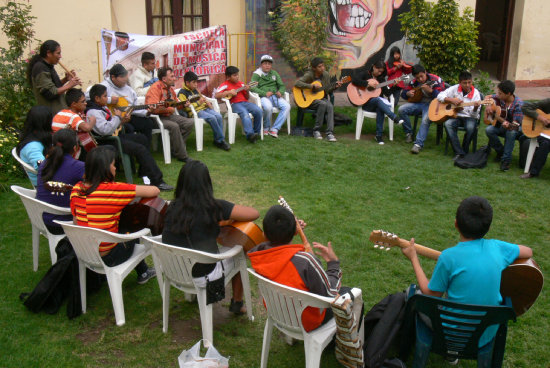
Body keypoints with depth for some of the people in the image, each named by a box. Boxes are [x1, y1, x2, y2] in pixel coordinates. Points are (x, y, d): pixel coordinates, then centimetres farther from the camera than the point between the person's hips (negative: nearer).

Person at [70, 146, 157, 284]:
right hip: (108, 257, -6)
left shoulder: (76, 189, -3)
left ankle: (143, 272, 43)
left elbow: (76, 222, 7)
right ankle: (143, 272, 43)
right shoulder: (114, 189, -20)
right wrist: (135, 190, 3)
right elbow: (154, 191, -18)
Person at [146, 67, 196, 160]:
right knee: (174, 126, -34)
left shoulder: (170, 88, 13)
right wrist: (170, 109, -17)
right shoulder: (155, 87, -14)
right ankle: (182, 156, -23)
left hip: (169, 115, 9)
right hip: (157, 117, -9)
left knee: (190, 123, -8)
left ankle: (174, 147, -6)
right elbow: (154, 108, -25)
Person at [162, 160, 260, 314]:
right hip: (202, 277, -4)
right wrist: (231, 216, 2)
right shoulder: (213, 207, -19)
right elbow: (254, 213, -16)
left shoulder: (172, 208, -6)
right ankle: (237, 303, 34)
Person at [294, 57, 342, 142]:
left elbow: (327, 91, 11)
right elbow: (297, 83, -24)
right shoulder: (309, 75, -11)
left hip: (322, 98, 4)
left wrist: (334, 87, -9)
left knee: (330, 106, -29)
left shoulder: (326, 74, 4)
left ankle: (330, 133, -32)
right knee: (323, 104, -34)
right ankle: (316, 130, -20)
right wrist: (311, 86, -28)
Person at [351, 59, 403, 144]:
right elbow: (354, 80, -17)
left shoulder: (381, 78, 16)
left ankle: (379, 135, -32)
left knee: (380, 109, -33)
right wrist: (368, 83, -21)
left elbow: (387, 93, 9)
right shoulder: (365, 73, 3)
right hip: (365, 103, -3)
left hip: (378, 103, 3)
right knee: (378, 100, -36)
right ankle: (395, 118, -48)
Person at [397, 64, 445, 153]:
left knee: (426, 119, -36)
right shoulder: (414, 82, 6)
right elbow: (403, 92, 16)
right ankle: (409, 133, -2)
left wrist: (430, 90, -35)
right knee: (401, 110, -17)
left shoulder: (436, 80, -9)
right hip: (418, 103, 6)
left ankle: (418, 144, -34)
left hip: (431, 104, -5)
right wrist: (407, 93, -8)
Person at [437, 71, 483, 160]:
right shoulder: (455, 88, 1)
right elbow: (440, 96, -2)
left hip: (469, 117, -1)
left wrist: (475, 108, -31)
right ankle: (459, 152, -31)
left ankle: (464, 151, -13)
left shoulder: (475, 93, -4)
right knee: (448, 124, -31)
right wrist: (452, 100, -16)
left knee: (471, 127, -35)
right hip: (456, 115, 2)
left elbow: (474, 114, -8)